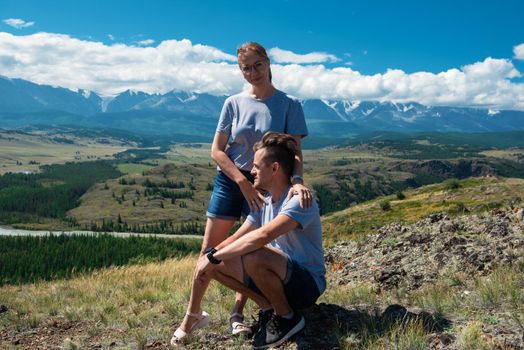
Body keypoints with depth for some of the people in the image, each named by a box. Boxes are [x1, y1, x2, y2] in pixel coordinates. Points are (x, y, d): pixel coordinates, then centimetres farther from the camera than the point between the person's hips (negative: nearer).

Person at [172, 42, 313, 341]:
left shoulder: (289, 104, -5)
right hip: (229, 181, 2)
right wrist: (243, 182, -14)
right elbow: (217, 151, -3)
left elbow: (295, 151, -10)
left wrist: (297, 179, -31)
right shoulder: (233, 103, -1)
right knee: (210, 250, 4)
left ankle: (238, 313, 19)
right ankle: (194, 314, 18)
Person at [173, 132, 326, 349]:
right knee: (217, 264, -5)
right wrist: (208, 258, -15)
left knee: (254, 258, -36)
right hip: (280, 277, 8)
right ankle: (268, 307, 7)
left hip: (307, 284, -7)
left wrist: (213, 257, -31)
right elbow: (236, 239, 5)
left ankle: (288, 317, -9)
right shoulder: (263, 201, 5)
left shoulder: (299, 200, -23)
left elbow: (263, 236, -38)